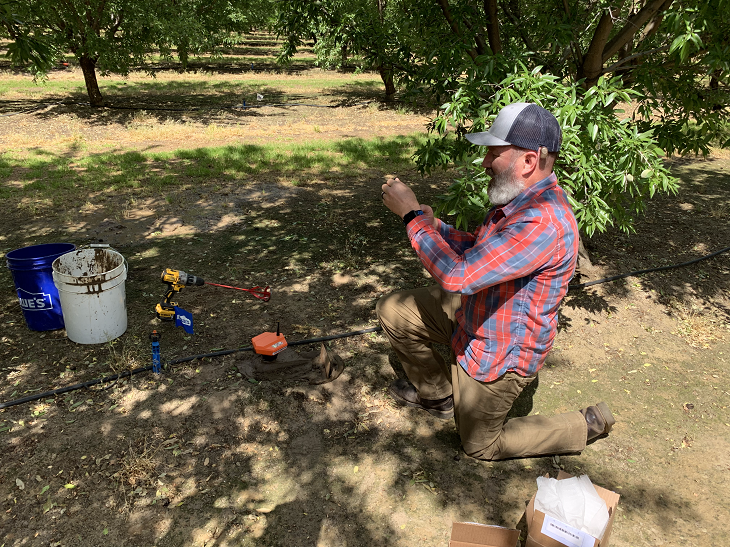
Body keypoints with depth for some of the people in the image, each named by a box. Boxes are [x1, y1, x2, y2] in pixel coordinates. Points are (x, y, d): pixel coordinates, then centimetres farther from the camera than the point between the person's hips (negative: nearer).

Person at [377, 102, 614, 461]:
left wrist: (413, 215, -29)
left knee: (480, 445, 13)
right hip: (474, 311, 9)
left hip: (500, 354, -8)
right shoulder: (519, 198, -4)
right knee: (392, 310, 5)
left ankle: (588, 426, 24)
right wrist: (431, 223, -8)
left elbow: (458, 275, -39)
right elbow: (478, 250, 8)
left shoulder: (544, 222, -37)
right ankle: (437, 393, 26)